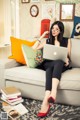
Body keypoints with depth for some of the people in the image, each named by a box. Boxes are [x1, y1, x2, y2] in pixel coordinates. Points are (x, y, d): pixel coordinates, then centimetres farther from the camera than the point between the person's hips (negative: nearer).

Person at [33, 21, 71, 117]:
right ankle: (52, 94, -54)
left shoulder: (67, 41, 18)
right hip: (48, 64, 1)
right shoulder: (48, 41, 22)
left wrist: (67, 60, -12)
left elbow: (68, 56, 13)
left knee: (58, 62, -40)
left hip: (61, 65, -1)